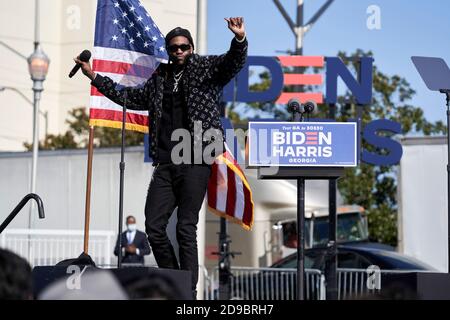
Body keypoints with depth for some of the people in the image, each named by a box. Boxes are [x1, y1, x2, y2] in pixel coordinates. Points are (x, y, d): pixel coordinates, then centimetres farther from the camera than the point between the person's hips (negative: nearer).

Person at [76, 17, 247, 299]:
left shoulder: (206, 68, 6)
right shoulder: (160, 78, 19)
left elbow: (234, 62, -12)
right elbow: (130, 97, 31)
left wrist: (240, 40, -33)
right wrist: (94, 77, 32)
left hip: (195, 162, -5)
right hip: (165, 164, 5)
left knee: (186, 229, -6)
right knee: (154, 227, 1)